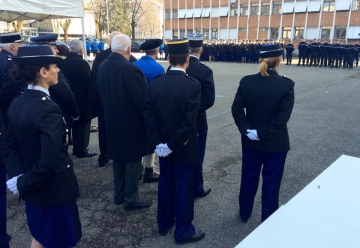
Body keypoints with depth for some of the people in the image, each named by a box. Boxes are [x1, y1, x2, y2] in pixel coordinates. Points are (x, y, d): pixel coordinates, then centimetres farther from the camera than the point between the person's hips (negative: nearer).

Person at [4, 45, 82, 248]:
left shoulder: (16, 104, -1)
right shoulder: (49, 109, -27)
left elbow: (10, 146, 3)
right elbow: (49, 160, -33)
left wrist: (18, 176, -6)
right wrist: (24, 183, -19)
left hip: (34, 188, 8)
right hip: (55, 188, -8)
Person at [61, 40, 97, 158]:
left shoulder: (64, 63, 3)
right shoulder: (82, 63, -19)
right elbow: (89, 81, -16)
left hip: (70, 98, 7)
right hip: (83, 99, -7)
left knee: (75, 123, 18)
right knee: (83, 124, 3)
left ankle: (76, 148, 26)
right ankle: (82, 150, 8)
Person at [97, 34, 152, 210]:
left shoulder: (102, 67, 2)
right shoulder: (130, 69, -23)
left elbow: (101, 93, 10)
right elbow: (142, 99, -21)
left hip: (112, 121, 8)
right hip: (131, 123, -8)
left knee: (118, 159, 19)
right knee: (132, 161, 6)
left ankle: (119, 195, 32)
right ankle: (131, 199, 19)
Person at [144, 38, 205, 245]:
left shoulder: (155, 83, -4)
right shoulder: (193, 85, -18)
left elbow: (149, 116, -5)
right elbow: (189, 122, -23)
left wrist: (158, 143, -4)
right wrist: (173, 145, -15)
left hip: (163, 146, 5)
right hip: (184, 148, -5)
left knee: (165, 185, 20)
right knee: (184, 189, 9)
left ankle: (164, 224, 37)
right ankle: (183, 232, 26)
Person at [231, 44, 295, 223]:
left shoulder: (246, 81, -6)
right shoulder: (286, 84, -15)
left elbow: (236, 109, -9)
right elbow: (283, 116, -21)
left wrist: (246, 130, -9)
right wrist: (264, 132, -15)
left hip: (250, 141, 3)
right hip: (275, 143, -3)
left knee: (248, 178, 19)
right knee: (271, 182, 13)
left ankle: (244, 214, 37)